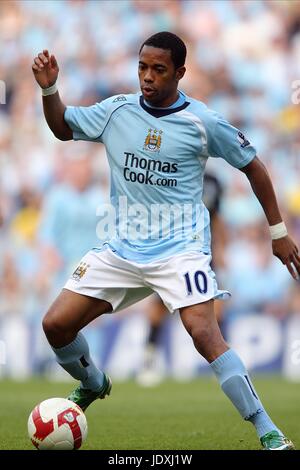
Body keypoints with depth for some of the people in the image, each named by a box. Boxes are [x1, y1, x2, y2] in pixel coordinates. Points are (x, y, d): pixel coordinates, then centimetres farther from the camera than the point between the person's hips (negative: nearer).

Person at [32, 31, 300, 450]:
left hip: (180, 247, -4)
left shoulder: (203, 122, -7)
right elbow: (63, 127, 19)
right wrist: (49, 88, 0)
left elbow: (252, 166, 5)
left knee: (204, 334, -25)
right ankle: (92, 385, 32)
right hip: (121, 248, 5)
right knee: (55, 324, -1)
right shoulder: (116, 111, 3)